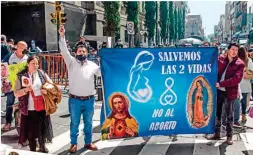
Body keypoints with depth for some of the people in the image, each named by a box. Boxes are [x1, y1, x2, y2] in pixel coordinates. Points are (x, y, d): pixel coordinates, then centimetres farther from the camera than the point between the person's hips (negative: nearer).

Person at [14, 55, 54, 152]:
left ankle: (42, 147, 37)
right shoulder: (21, 76, -4)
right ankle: (32, 150, 26)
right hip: (29, 109, -2)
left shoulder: (42, 73, 2)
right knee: (31, 130, 8)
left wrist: (47, 89, -11)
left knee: (42, 128, 14)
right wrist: (26, 89, -21)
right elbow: (16, 93, -5)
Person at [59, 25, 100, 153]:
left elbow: (103, 72, 16)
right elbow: (64, 51, -11)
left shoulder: (92, 65, 8)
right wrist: (62, 36, -22)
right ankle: (73, 143, 22)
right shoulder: (71, 62, 1)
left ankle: (88, 142, 28)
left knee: (88, 123, 13)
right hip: (75, 100, -2)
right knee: (74, 123, 8)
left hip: (89, 99, 2)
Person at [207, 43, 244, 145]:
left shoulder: (240, 64, -6)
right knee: (217, 113, 12)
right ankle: (217, 133, 26)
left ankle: (229, 136, 21)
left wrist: (221, 84, -21)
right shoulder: (220, 59, 4)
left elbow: (236, 79, -17)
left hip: (230, 92, -3)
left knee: (229, 115, 9)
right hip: (218, 91, 3)